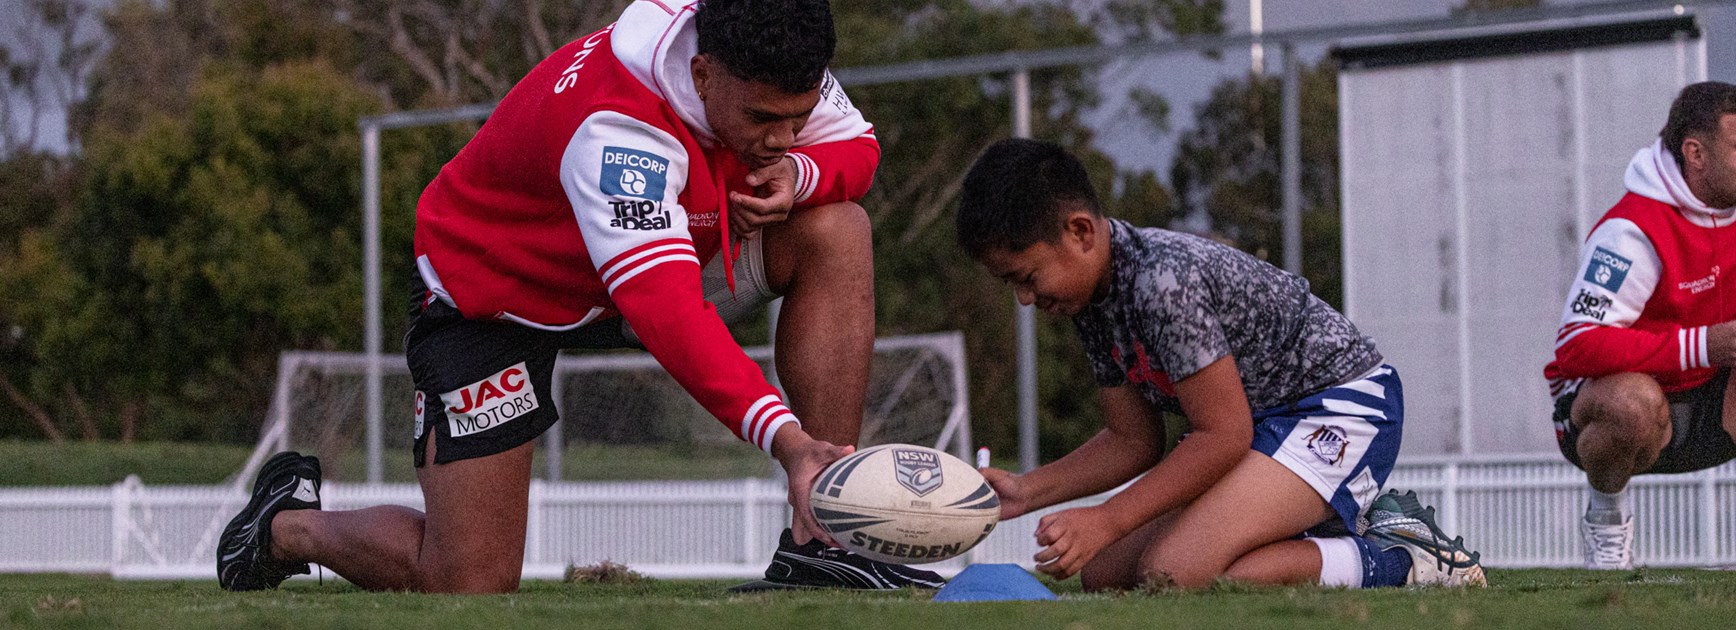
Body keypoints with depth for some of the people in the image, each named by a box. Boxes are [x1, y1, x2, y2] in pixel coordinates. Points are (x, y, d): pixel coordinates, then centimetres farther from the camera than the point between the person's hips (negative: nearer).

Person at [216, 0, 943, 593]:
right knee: (466, 585, -14)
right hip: (489, 293, -7)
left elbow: (856, 147, -1)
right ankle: (288, 524, 20)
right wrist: (784, 438, -59)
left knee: (834, 228, -17)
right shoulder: (611, 126, -40)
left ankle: (817, 545, -17)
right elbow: (668, 314, -49)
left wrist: (800, 172, -26)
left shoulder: (769, 71, -19)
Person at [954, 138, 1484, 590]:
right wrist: (1027, 492, -3)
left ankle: (1398, 561, -14)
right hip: (1264, 419, 11)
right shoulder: (1091, 298, 3)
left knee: (1171, 576, -27)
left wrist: (1105, 521, -24)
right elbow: (1132, 442, 10)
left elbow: (1224, 436, -25)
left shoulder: (1164, 280, -27)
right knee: (1101, 576, 5)